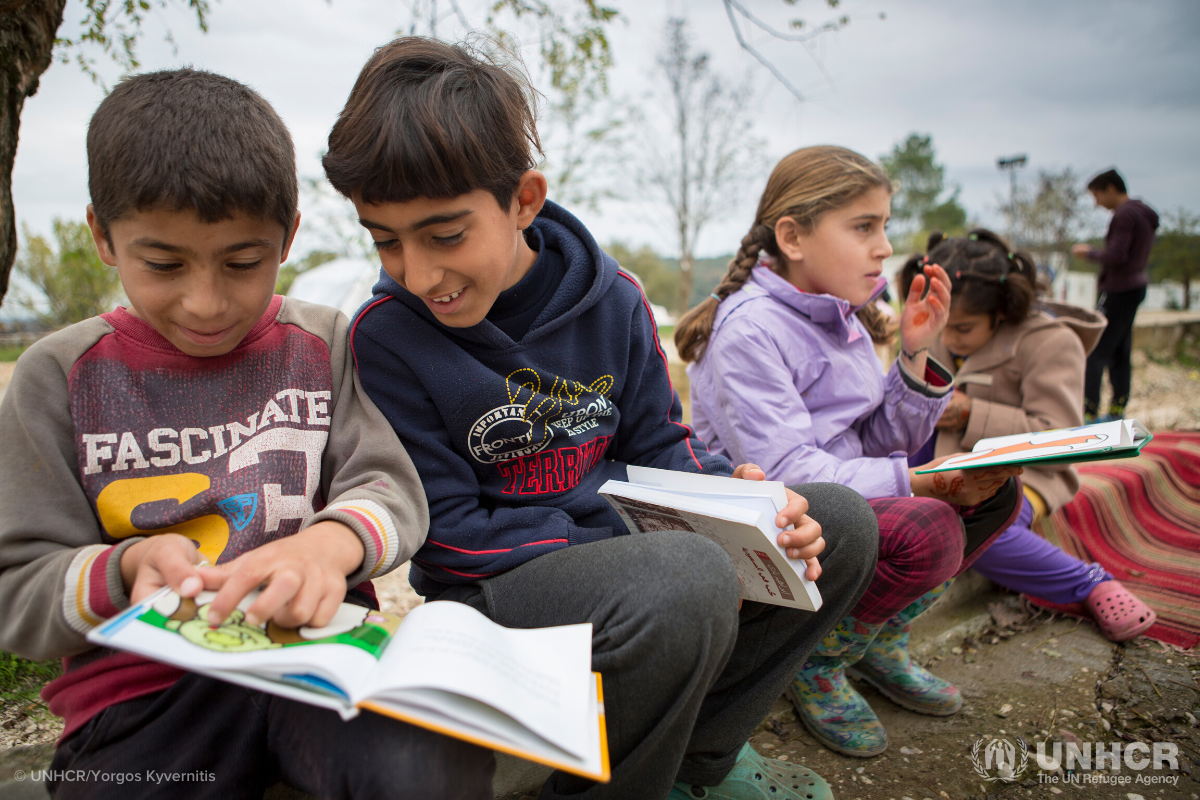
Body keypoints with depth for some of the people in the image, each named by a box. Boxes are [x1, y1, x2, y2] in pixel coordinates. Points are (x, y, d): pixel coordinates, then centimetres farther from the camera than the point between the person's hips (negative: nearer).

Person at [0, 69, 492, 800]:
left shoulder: (326, 347, 5)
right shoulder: (60, 375, 4)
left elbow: (393, 489, -2)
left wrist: (331, 542, -25)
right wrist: (127, 568, -18)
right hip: (142, 692, 0)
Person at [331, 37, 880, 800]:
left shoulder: (610, 298, -3)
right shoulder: (386, 336, -13)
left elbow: (659, 444, 7)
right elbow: (445, 532, -14)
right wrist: (678, 566, -22)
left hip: (620, 555, 6)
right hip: (490, 590, -5)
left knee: (842, 523, -3)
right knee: (690, 577, -35)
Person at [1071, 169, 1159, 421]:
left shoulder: (1124, 215, -15)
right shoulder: (1144, 213, 16)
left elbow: (1116, 256, -21)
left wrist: (1089, 253, -6)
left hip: (1119, 291, -10)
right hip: (1136, 285, 10)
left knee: (1095, 352, -10)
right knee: (1120, 352, 14)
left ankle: (1089, 413, -11)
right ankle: (1117, 409, 19)